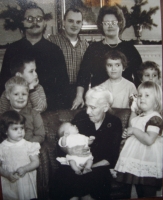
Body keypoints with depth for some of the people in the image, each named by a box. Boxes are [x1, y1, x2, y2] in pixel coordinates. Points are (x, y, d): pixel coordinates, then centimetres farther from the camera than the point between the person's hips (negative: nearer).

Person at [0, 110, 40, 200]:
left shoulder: (28, 145, -5)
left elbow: (36, 162, -4)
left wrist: (24, 169, -20)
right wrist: (8, 175, -17)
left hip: (26, 183, 0)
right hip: (9, 184, 0)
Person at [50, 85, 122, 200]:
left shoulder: (115, 123, 3)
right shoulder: (81, 117, 5)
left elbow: (112, 157, -1)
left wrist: (91, 167, -15)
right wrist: (70, 151, -17)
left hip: (99, 167, -1)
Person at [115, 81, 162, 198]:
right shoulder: (140, 116, 11)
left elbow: (149, 140, -29)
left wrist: (134, 130, -21)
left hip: (148, 165, -9)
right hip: (138, 162, 9)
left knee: (148, 194, 3)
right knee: (139, 192, 21)